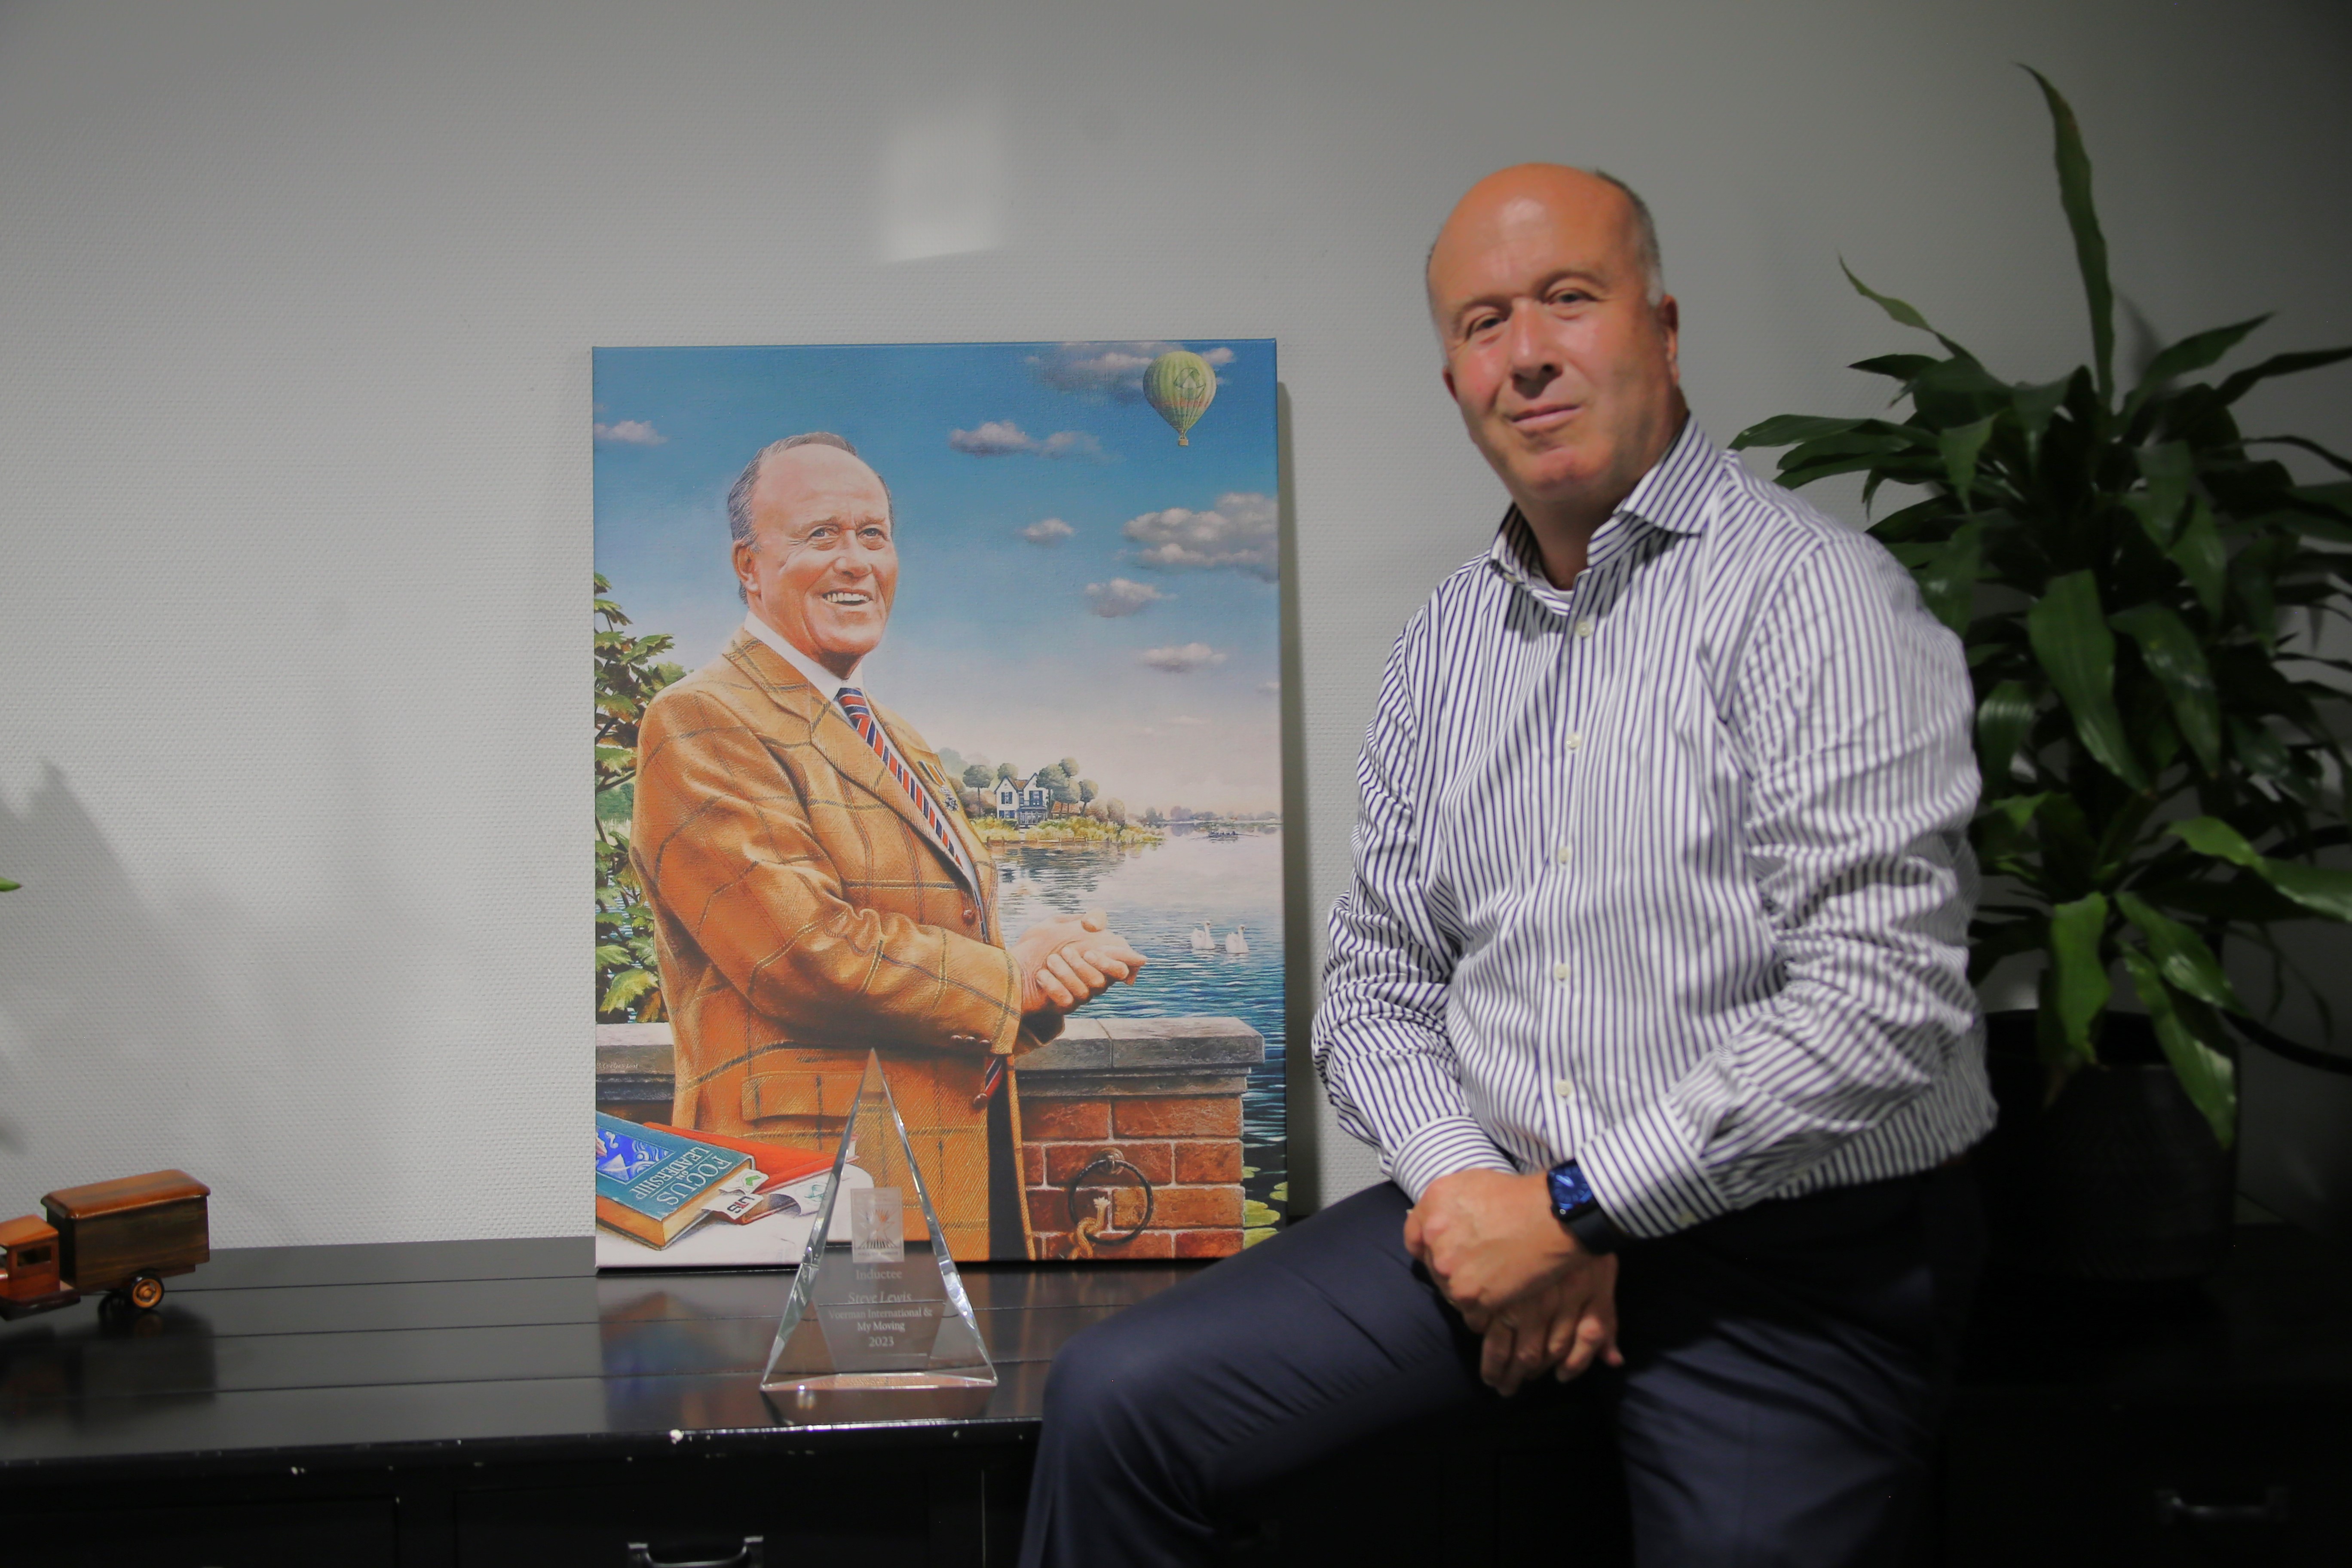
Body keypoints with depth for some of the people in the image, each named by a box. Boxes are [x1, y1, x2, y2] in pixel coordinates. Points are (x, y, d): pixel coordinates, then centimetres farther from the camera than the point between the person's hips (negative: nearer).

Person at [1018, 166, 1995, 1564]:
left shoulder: (1816, 596, -11)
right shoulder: (1447, 640, 9)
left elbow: (1880, 1002, -20)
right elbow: (1379, 975, 11)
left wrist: (1573, 1211, -16)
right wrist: (1465, 1184, -8)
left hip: (1801, 1260, -4)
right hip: (1498, 1204, 4)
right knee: (1118, 1401, -6)